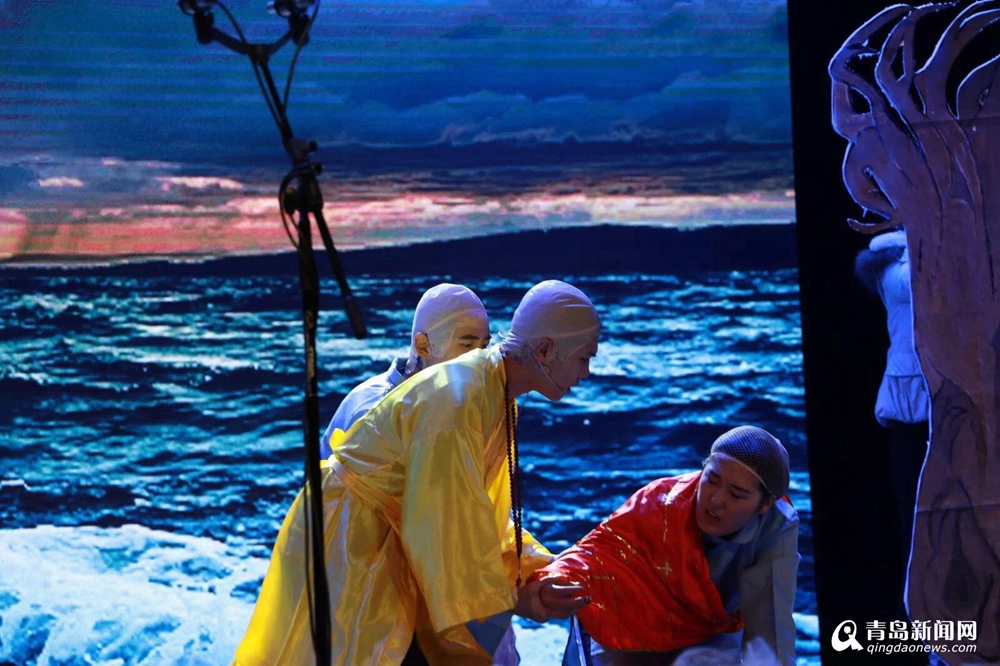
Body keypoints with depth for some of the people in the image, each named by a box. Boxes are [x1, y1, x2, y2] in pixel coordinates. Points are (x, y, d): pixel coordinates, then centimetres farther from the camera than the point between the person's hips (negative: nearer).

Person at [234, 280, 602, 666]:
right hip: (348, 552, -9)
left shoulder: (499, 399, 4)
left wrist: (548, 571, 1)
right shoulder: (455, 402, -25)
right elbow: (445, 521, -24)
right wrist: (511, 598, -16)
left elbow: (485, 519, 12)